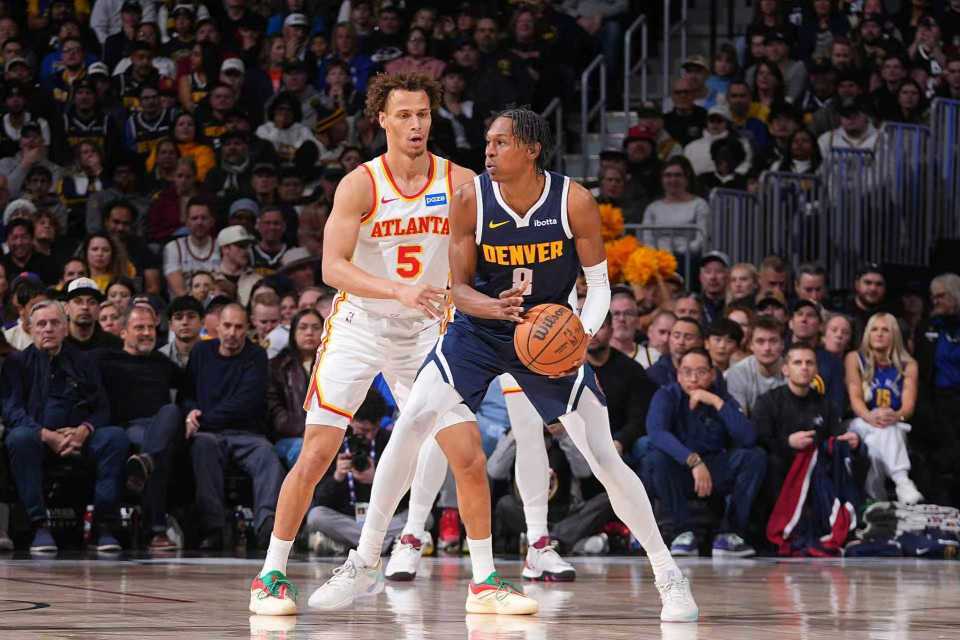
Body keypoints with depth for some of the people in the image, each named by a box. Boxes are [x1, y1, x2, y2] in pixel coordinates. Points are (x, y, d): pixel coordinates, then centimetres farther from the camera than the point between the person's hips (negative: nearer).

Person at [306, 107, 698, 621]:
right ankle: (364, 565, -5)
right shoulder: (471, 199, -15)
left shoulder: (573, 201, -17)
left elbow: (599, 283, -8)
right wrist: (496, 308, -32)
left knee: (603, 458, -7)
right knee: (410, 426, -15)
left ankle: (668, 575, 7)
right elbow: (461, 288, -9)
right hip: (478, 331, 1)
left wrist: (582, 335, -28)